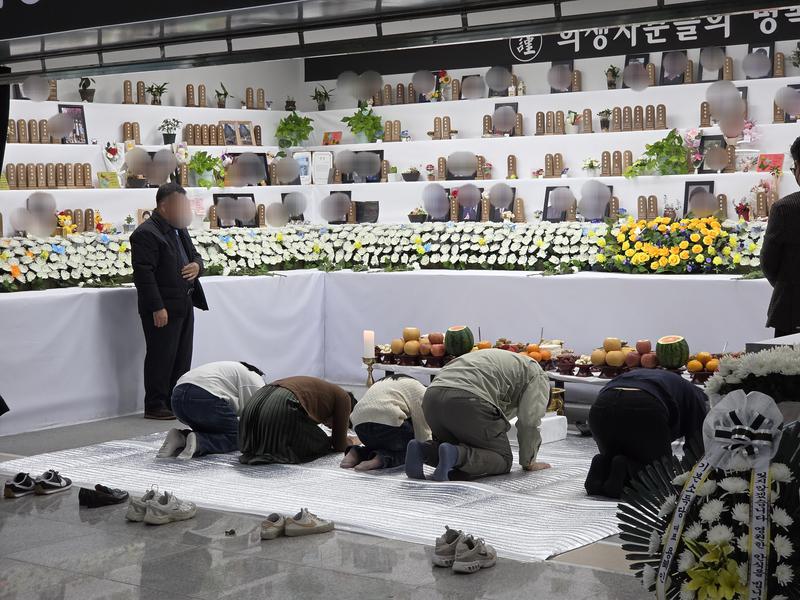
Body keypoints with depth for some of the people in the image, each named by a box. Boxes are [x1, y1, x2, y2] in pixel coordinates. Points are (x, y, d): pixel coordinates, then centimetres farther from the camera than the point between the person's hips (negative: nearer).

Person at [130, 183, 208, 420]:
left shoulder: (179, 230, 15)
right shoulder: (146, 234, -15)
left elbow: (195, 255, 26)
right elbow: (144, 273, -20)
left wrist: (197, 265, 0)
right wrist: (157, 308, -23)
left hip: (184, 305, 9)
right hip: (162, 309, -9)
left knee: (182, 358, 13)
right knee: (160, 358, -3)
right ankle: (155, 406, 5)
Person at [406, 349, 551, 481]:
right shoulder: (537, 375, 19)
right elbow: (529, 422, 9)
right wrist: (529, 463, 21)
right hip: (467, 402, -8)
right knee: (503, 460, 7)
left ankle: (422, 450, 1)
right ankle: (456, 455, -18)